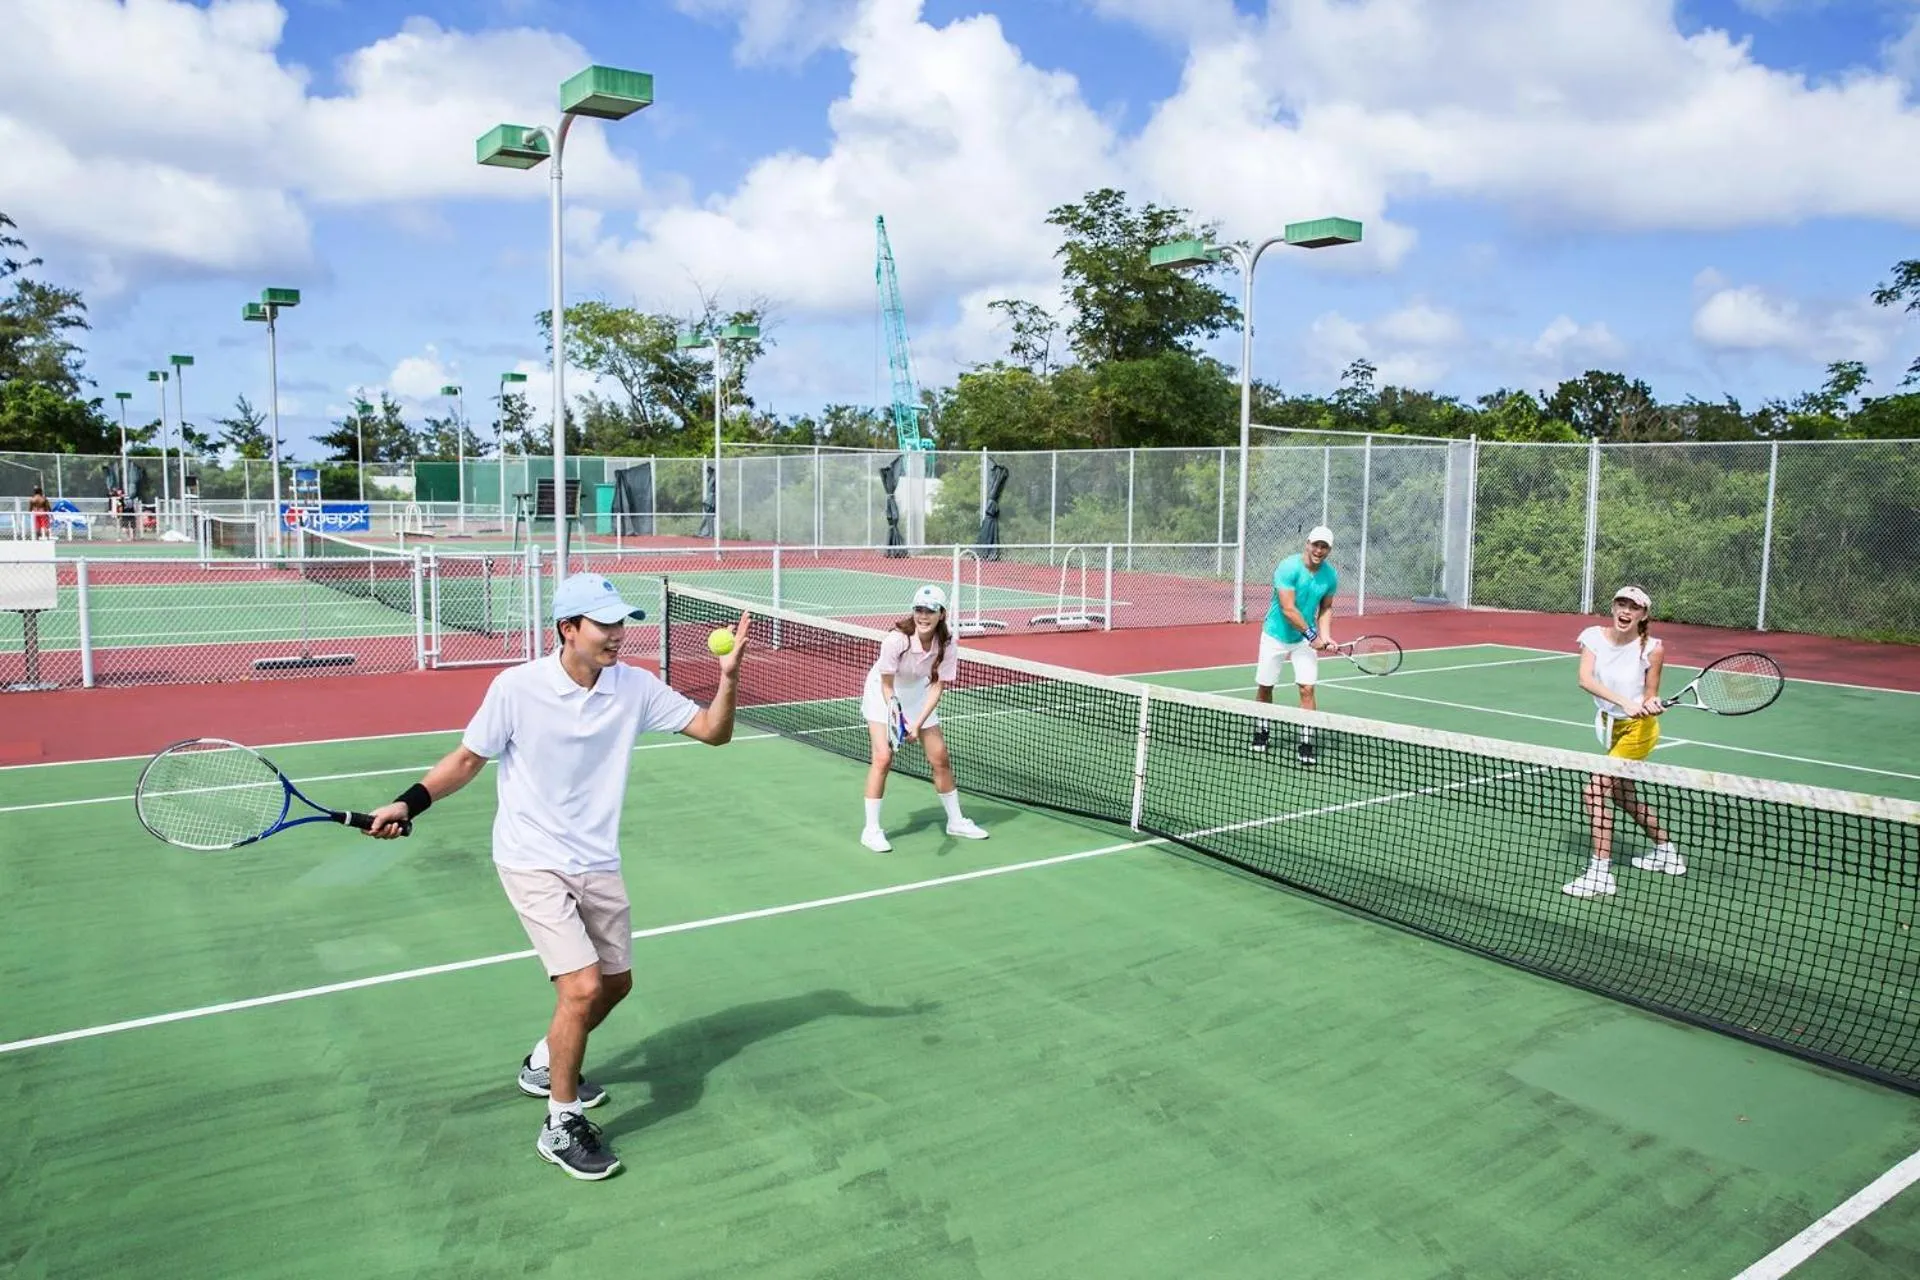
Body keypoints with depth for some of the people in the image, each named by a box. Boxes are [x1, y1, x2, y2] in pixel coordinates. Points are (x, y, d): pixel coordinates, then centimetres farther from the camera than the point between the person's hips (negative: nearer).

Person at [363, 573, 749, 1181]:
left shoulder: (636, 686, -7)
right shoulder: (517, 687, -16)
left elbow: (713, 730, -7)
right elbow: (468, 758, -2)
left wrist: (729, 675, -23)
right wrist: (409, 803, -12)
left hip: (597, 864, 6)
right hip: (532, 862, -5)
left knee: (616, 982, 17)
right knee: (583, 986, -16)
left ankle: (543, 1065, 45)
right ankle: (561, 1125, 5)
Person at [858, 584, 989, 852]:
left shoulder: (947, 645, -23)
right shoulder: (897, 639, -33)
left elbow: (937, 686, -19)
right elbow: (887, 685, -24)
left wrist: (917, 724, -29)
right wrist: (896, 713, -40)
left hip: (917, 694, 4)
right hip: (884, 693, -4)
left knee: (940, 757, 6)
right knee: (883, 756, -17)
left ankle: (955, 820, 24)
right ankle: (871, 829, -6)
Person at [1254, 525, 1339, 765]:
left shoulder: (1330, 575, -6)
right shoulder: (1288, 568, -22)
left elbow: (1325, 608, 7)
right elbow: (1288, 609, -25)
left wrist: (1325, 637, -7)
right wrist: (1312, 635, -21)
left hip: (1305, 640, 3)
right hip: (1276, 637, -3)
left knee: (1307, 689, -9)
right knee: (1265, 687, 9)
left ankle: (1306, 744, -2)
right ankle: (1261, 731, 34)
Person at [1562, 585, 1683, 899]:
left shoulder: (1652, 649, -17)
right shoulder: (1594, 636, -9)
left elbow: (1650, 696, -7)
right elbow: (1585, 679, -23)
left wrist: (1651, 705, -30)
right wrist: (1624, 702, -34)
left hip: (1637, 729, -6)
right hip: (1611, 726, 6)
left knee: (1595, 790, -18)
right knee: (1622, 795, 23)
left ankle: (1600, 873, -15)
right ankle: (1667, 852, 46)